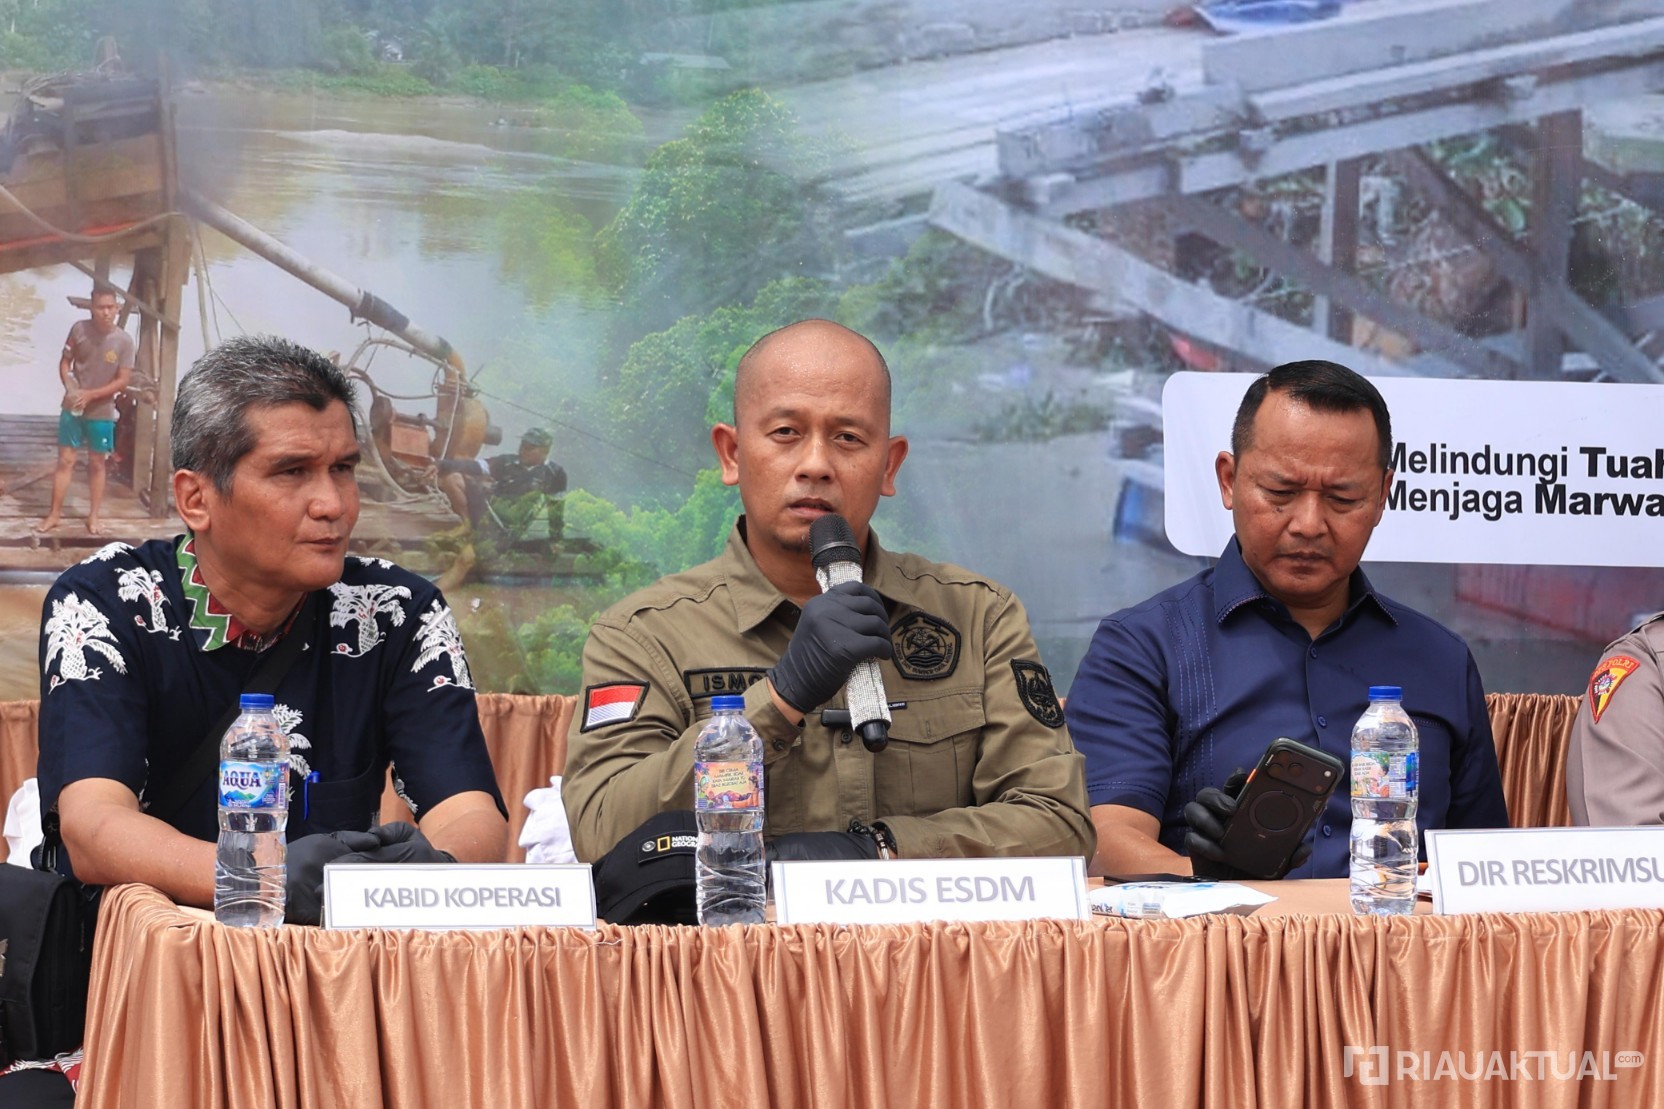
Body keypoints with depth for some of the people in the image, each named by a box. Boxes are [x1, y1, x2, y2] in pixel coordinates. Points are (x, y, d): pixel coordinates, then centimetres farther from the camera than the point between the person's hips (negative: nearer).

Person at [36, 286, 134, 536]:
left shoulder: (124, 340, -9)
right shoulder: (79, 329, -6)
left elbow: (123, 380, -9)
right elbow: (65, 362, 3)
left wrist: (90, 395, -17)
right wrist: (70, 389, -15)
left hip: (102, 412, 0)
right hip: (72, 407, 0)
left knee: (97, 464, 8)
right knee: (65, 460, 2)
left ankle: (93, 516, 17)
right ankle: (54, 514, 8)